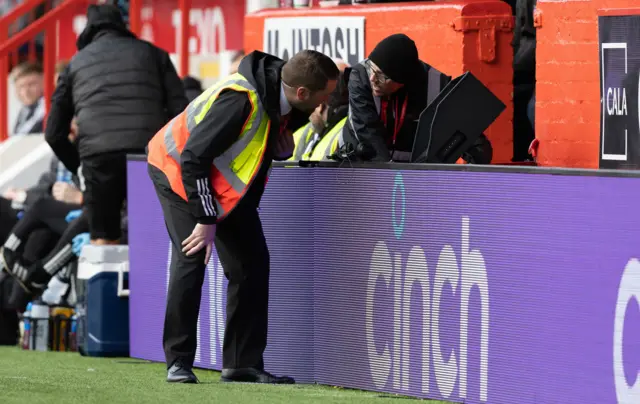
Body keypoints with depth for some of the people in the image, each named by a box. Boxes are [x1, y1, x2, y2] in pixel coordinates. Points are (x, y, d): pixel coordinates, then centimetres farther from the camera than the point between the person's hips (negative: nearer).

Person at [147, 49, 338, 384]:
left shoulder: (278, 94, -12)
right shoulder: (239, 101, -36)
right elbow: (193, 159, -32)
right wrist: (206, 219, -27)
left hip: (228, 182, 8)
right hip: (179, 170, -8)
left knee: (251, 261, 0)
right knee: (191, 257, -17)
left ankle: (243, 362, 6)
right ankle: (178, 361, -7)